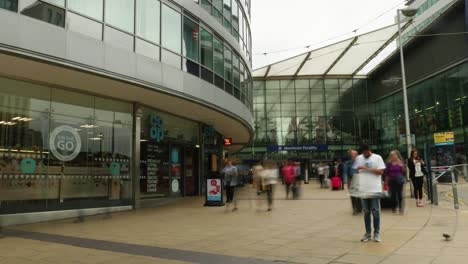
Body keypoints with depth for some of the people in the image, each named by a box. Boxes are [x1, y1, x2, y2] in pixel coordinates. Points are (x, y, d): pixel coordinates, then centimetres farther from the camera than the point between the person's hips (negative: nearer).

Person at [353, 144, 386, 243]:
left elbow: (381, 171, -8)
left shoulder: (377, 158, -1)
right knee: (366, 212, 9)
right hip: (363, 190, 3)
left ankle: (377, 233, 13)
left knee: (375, 212, 3)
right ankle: (368, 233, 17)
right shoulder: (358, 158, 8)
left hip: (375, 190, -3)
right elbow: (355, 171, 14)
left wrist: (368, 169, -15)